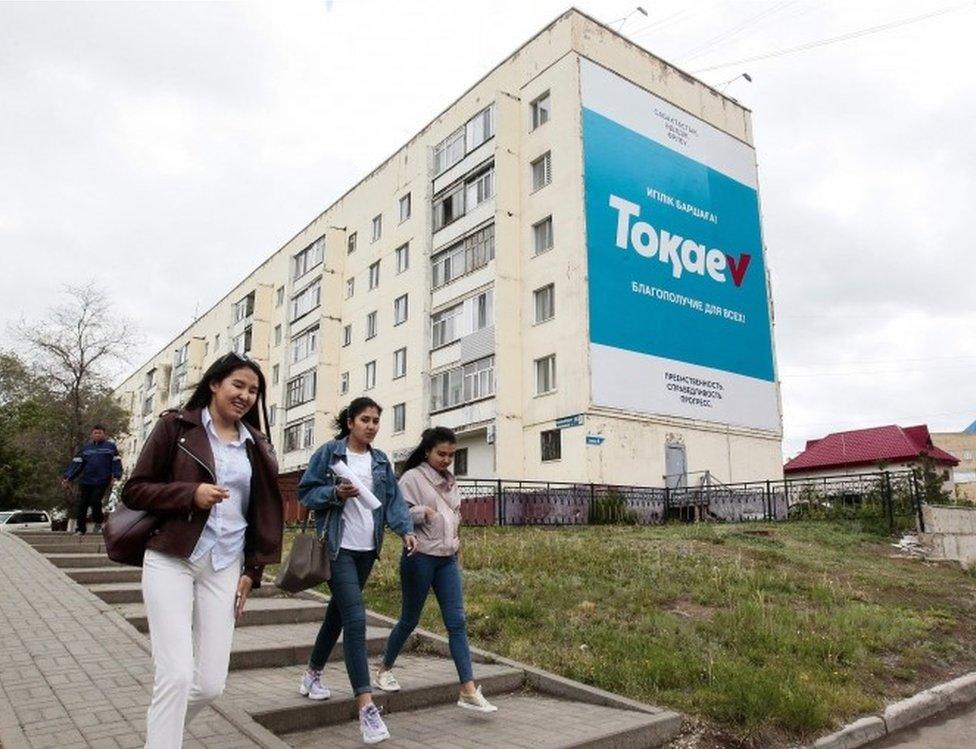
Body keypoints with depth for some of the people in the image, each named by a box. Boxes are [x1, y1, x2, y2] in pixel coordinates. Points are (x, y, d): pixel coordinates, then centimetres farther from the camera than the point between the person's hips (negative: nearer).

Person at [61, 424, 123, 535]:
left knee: (95, 501, -9)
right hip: (85, 480, 3)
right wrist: (67, 477, 1)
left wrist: (117, 475, -11)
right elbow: (76, 463, 9)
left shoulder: (110, 446, 4)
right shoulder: (86, 447, 11)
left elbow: (116, 461, 2)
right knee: (81, 504, 2)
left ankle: (98, 523, 17)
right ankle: (80, 528, 13)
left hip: (102, 481, -3)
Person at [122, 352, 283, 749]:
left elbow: (264, 513, 13)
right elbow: (133, 490, -2)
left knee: (211, 683, 3)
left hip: (225, 567, 4)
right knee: (176, 675, -12)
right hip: (171, 561, -3)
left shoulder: (256, 447, 10)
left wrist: (252, 571, 8)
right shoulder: (175, 425, -1)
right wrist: (190, 493, -17)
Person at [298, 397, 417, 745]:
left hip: (367, 549, 6)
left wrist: (405, 529, -11)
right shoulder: (329, 452, -4)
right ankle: (366, 707, -12)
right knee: (355, 618, -14)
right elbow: (306, 492, -3)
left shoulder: (381, 461, 9)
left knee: (338, 611, 19)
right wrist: (336, 493, -20)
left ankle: (313, 673, 41)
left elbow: (393, 499, 4)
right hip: (338, 547, -6)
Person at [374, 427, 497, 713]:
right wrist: (423, 512, -23)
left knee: (457, 622, -2)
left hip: (447, 559, 6)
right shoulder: (412, 478, -6)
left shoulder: (450, 482, 14)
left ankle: (469, 691, -2)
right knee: (410, 619, 8)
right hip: (420, 557, -5)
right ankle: (384, 670, 31)